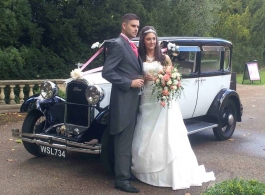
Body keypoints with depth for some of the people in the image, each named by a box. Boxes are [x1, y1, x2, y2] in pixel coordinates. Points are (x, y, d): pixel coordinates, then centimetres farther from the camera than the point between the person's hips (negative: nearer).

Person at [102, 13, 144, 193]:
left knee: (129, 140, 18)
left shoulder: (132, 46, 17)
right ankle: (122, 179, 4)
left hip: (133, 100, 9)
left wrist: (142, 78, 3)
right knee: (124, 141, -4)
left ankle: (128, 171, 30)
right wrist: (130, 83, -19)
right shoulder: (118, 45, -12)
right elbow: (107, 72, -20)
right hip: (124, 100, -9)